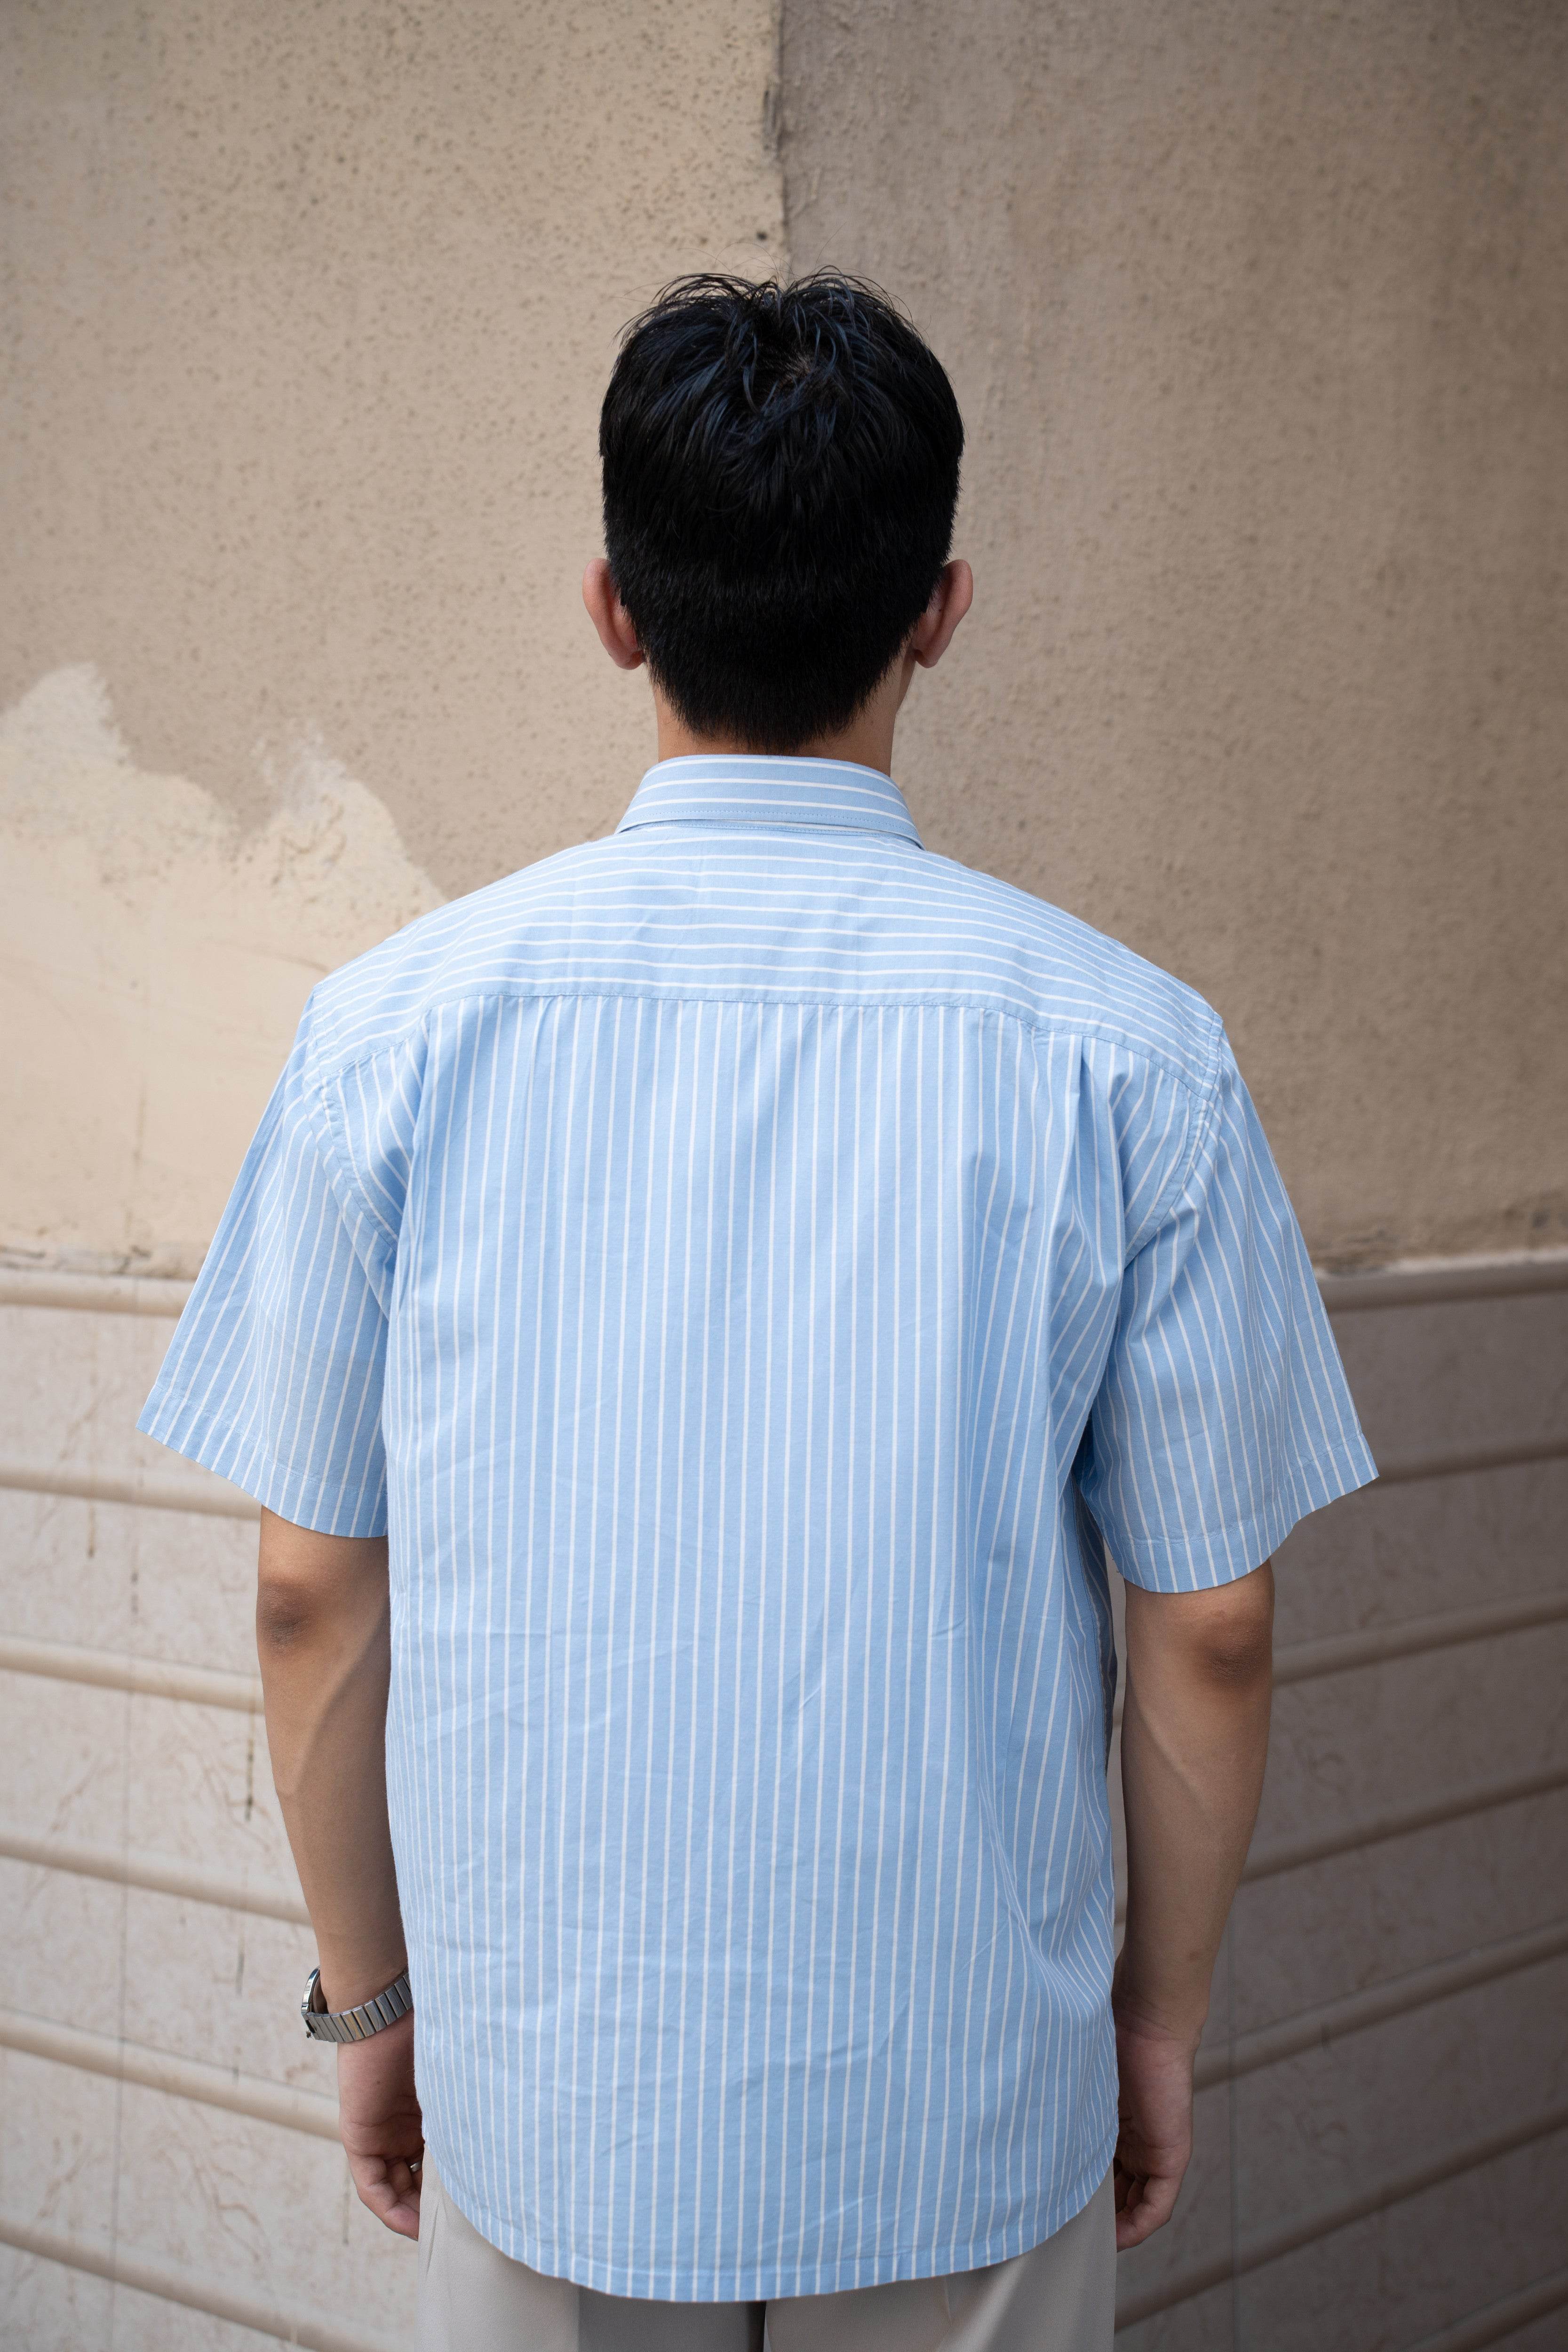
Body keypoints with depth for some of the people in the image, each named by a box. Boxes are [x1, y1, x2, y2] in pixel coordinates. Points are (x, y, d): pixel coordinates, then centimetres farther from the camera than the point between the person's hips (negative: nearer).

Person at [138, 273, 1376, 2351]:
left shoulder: (398, 1027, -9)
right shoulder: (1126, 1053, -11)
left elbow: (315, 1594, -3)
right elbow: (1210, 1626, -6)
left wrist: (371, 1998, 11)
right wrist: (1162, 2016, 10)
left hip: (539, 2103, 1)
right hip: (973, 2126, 0)